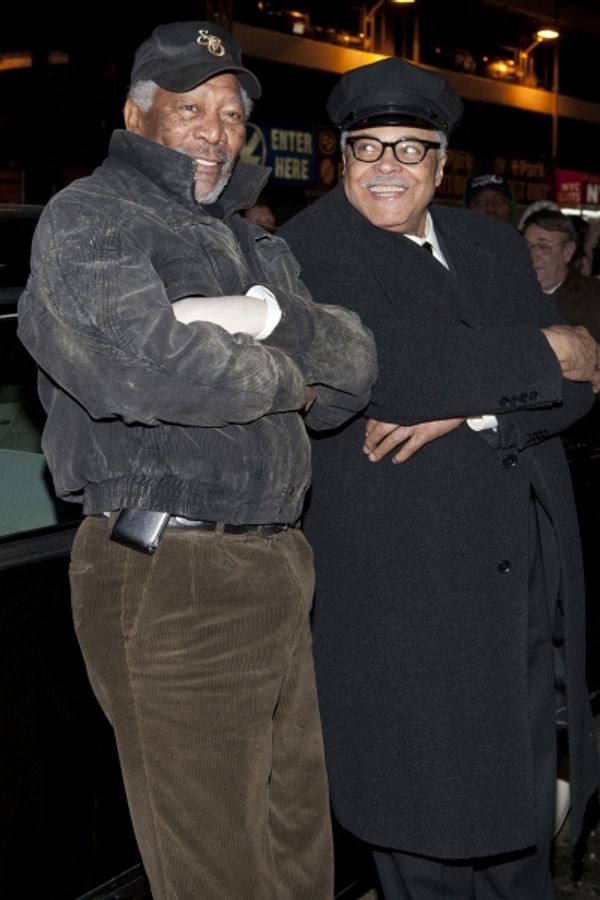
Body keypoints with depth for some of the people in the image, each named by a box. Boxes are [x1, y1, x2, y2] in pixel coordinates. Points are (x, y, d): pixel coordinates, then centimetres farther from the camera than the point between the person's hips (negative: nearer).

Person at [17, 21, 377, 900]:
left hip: (276, 566, 8)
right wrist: (287, 380, -8)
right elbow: (146, 364, -25)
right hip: (172, 579, -7)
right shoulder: (90, 217, -5)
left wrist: (280, 320, -13)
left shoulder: (254, 242, 20)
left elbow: (357, 365, 8)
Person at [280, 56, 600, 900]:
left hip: (529, 558, 6)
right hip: (404, 569, -6)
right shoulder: (311, 249, -6)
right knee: (429, 787, 6)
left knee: (523, 767, 19)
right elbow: (401, 370, -23)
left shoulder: (492, 243, 13)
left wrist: (466, 408, -16)